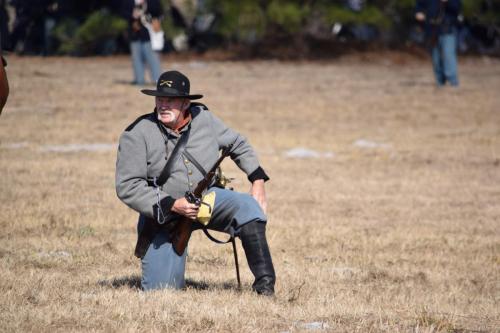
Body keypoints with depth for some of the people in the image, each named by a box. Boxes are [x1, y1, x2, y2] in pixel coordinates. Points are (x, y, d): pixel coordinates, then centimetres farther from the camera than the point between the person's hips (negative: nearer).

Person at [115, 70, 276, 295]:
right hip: (162, 214, -2)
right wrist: (172, 205, -24)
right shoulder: (137, 134, -15)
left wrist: (258, 180, 1)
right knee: (159, 288, -8)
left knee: (248, 207, -28)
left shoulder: (203, 119, -3)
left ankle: (264, 283, -23)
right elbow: (127, 186, -17)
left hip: (207, 198, 2)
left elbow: (238, 145, 14)